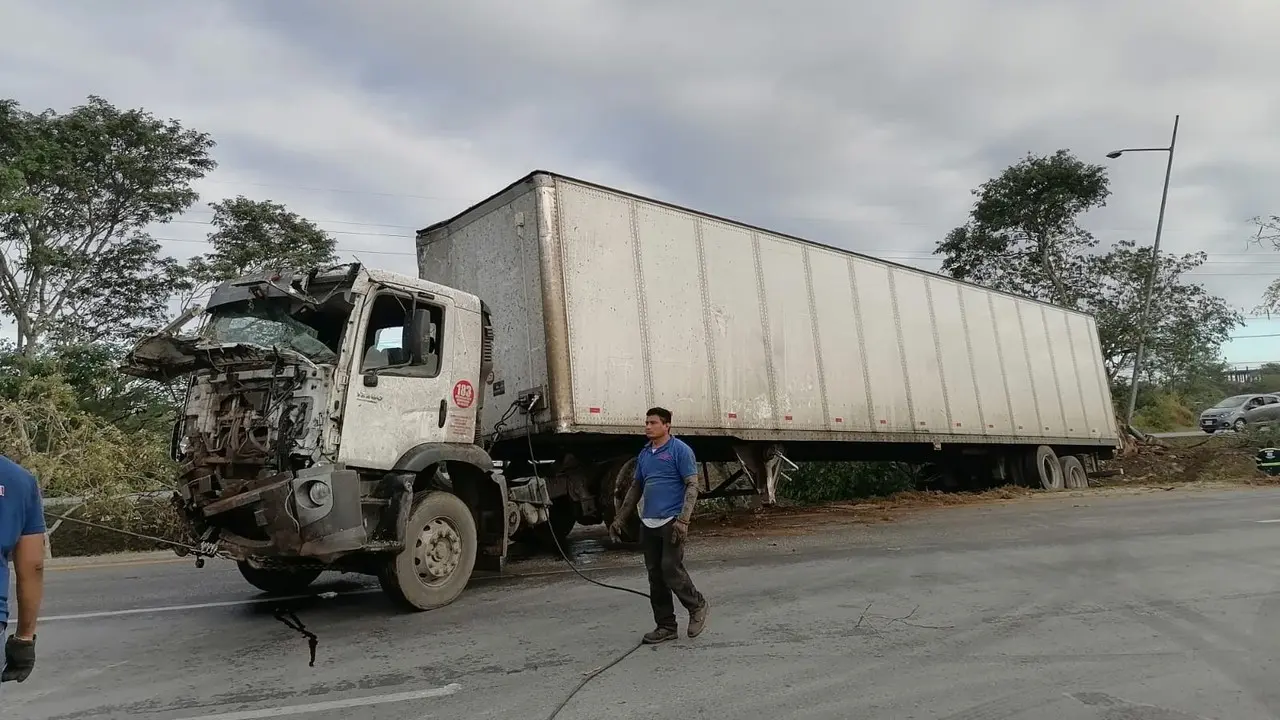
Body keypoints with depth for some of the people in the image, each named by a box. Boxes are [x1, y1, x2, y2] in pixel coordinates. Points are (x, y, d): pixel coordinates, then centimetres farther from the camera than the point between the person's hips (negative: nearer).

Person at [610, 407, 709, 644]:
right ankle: (666, 626, 16)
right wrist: (620, 518, 18)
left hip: (672, 522, -7)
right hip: (648, 524, 7)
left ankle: (697, 605, 15)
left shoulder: (680, 450, -7)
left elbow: (692, 485, -11)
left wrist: (683, 520, -21)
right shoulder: (644, 454, 15)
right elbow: (636, 487, 22)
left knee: (671, 570, -11)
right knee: (655, 576, 7)